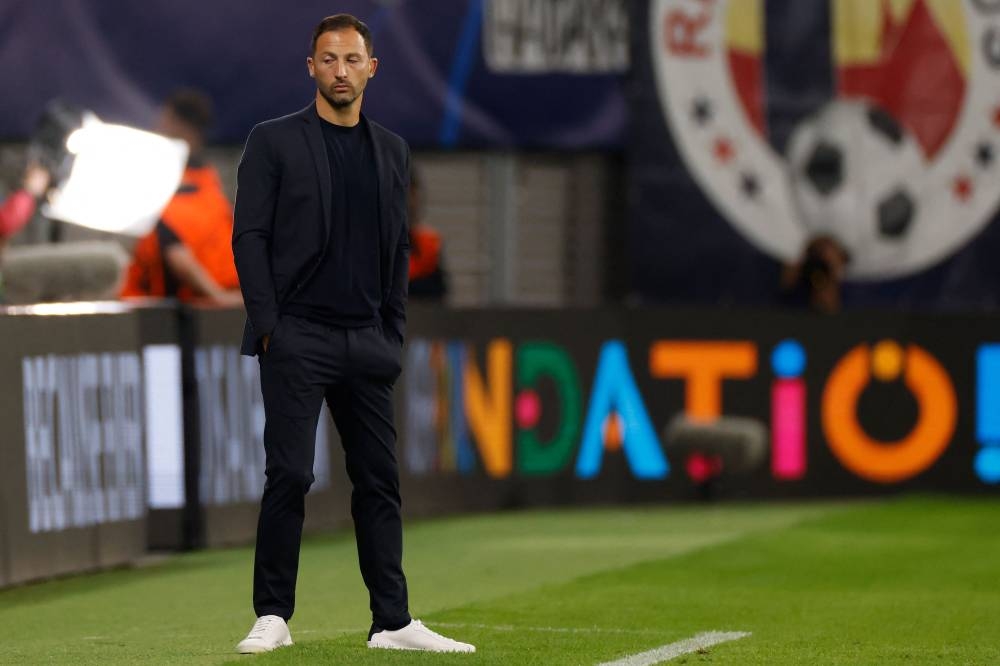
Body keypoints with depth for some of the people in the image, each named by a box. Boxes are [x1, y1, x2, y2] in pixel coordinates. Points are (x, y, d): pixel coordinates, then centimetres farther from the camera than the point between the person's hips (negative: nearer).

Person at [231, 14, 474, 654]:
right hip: (296, 337, -4)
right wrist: (267, 327, -10)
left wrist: (395, 332, 9)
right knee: (290, 475, -8)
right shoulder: (274, 141, 0)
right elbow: (250, 236, -3)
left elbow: (398, 246, 16)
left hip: (367, 340, 4)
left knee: (380, 481, 4)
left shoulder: (392, 150, 14)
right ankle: (273, 617, -1)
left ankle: (393, 621, 8)